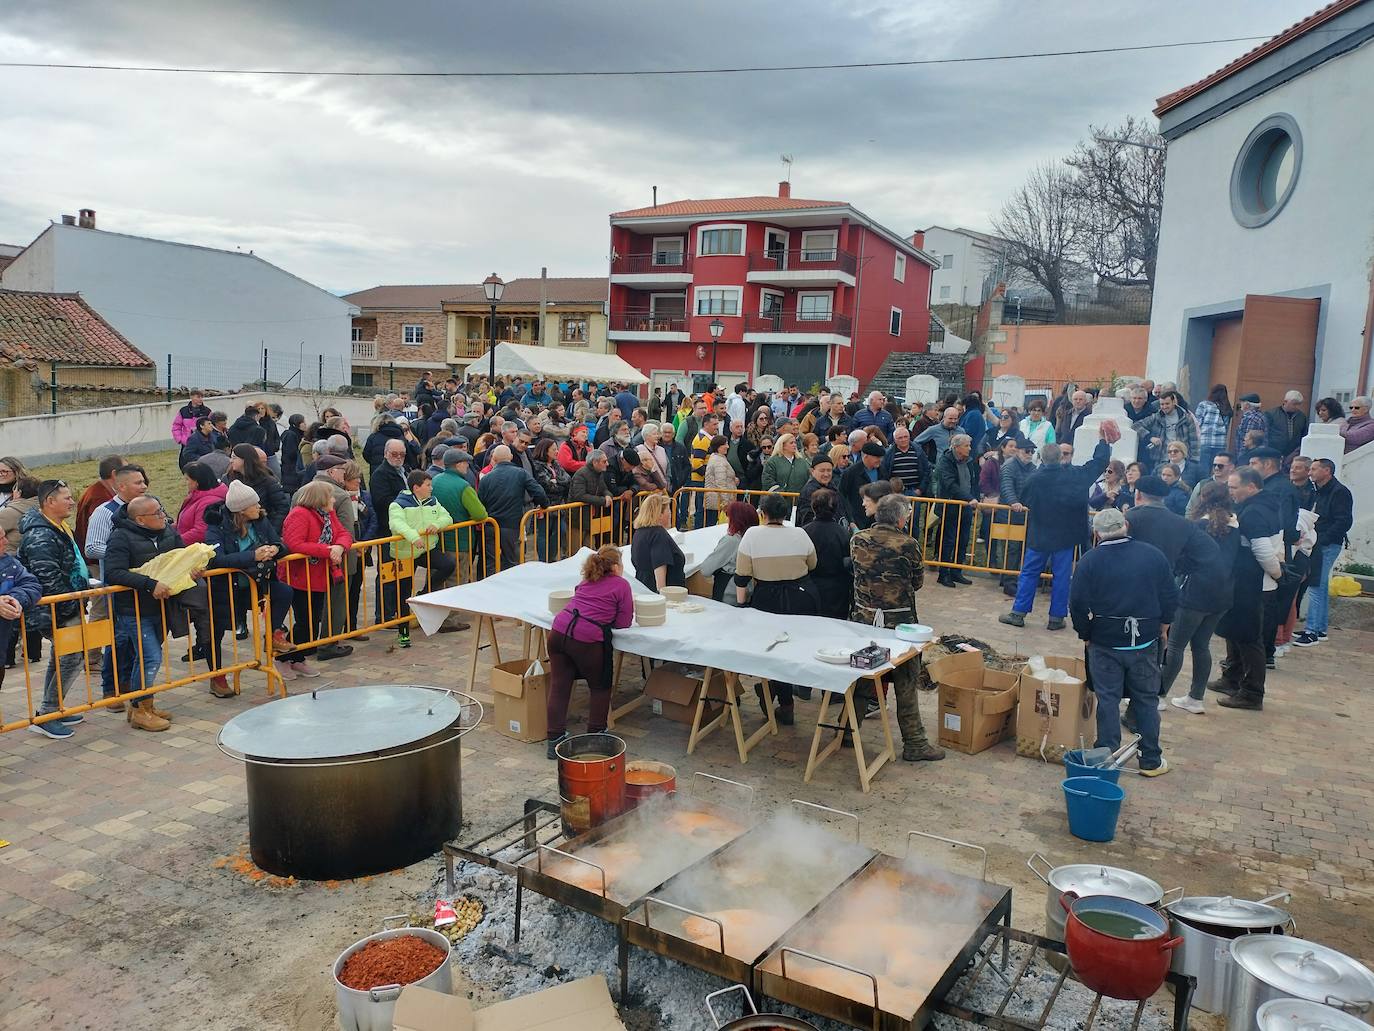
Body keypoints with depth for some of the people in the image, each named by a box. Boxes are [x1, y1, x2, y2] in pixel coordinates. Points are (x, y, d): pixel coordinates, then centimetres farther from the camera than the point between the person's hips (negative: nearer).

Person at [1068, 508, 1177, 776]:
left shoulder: (1090, 560, -8)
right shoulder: (1152, 554, -2)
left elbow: (1078, 603, -9)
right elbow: (1170, 596, 4)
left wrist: (1085, 634, 7)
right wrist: (1162, 627, 18)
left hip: (1105, 643, -2)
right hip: (1144, 642, 2)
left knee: (1107, 700, 6)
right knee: (1146, 700, 12)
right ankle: (1151, 761, 18)